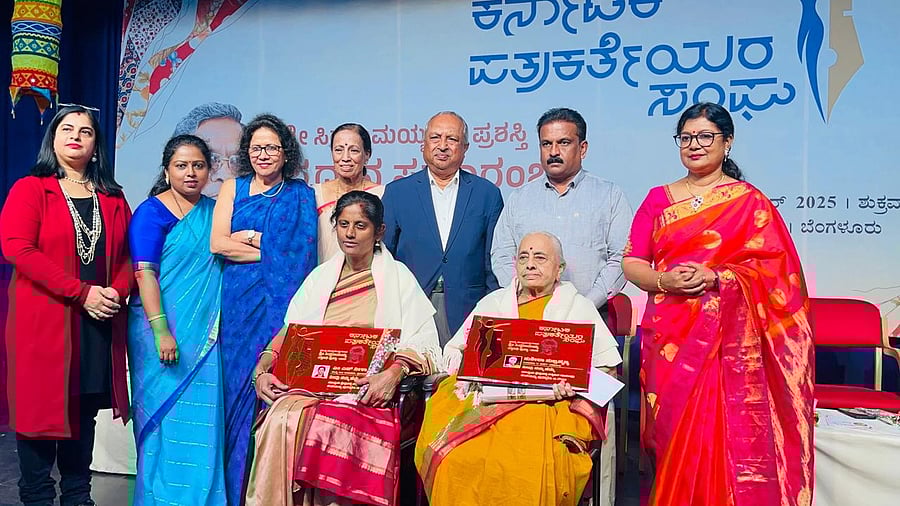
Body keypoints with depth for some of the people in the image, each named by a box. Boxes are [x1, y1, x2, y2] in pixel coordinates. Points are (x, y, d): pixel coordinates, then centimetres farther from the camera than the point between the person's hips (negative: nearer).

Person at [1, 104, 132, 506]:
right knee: (41, 408, 0)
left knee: (85, 411, 10)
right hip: (42, 322, -4)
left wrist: (117, 290, -11)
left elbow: (129, 254, 10)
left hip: (99, 324, 4)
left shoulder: (112, 198, 13)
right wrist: (81, 292, -18)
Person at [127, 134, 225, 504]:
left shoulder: (215, 211, 12)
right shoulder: (151, 212, -5)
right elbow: (144, 273, -13)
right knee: (166, 415, 1)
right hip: (163, 330, -5)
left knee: (203, 416, 7)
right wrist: (161, 331, -20)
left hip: (206, 333, 5)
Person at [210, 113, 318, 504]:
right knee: (240, 386, 1)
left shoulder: (301, 194, 7)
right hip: (239, 301, 2)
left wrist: (250, 237, -4)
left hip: (282, 301, -1)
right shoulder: (234, 188, 11)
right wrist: (274, 251, -4)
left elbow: (302, 250, -4)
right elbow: (217, 243, -1)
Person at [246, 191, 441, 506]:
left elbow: (422, 341, -2)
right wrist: (262, 368, -1)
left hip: (367, 389, -3)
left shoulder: (397, 276, 8)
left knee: (332, 425, -33)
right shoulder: (321, 275, 21)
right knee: (282, 420, -28)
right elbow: (290, 331, 16)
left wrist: (395, 372, -21)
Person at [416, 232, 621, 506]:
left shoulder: (579, 306, 19)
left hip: (549, 404, -1)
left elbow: (608, 366, 13)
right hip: (486, 397, 2)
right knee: (456, 459, -30)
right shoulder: (492, 302, 25)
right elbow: (453, 351, 21)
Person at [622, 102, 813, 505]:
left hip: (727, 339, -2)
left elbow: (776, 268, -2)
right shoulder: (658, 199, 13)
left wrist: (716, 277, -16)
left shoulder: (750, 202, 5)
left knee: (721, 433, -6)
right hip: (669, 336, 2)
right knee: (673, 433, 1)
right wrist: (664, 281, -12)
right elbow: (632, 263, 8)